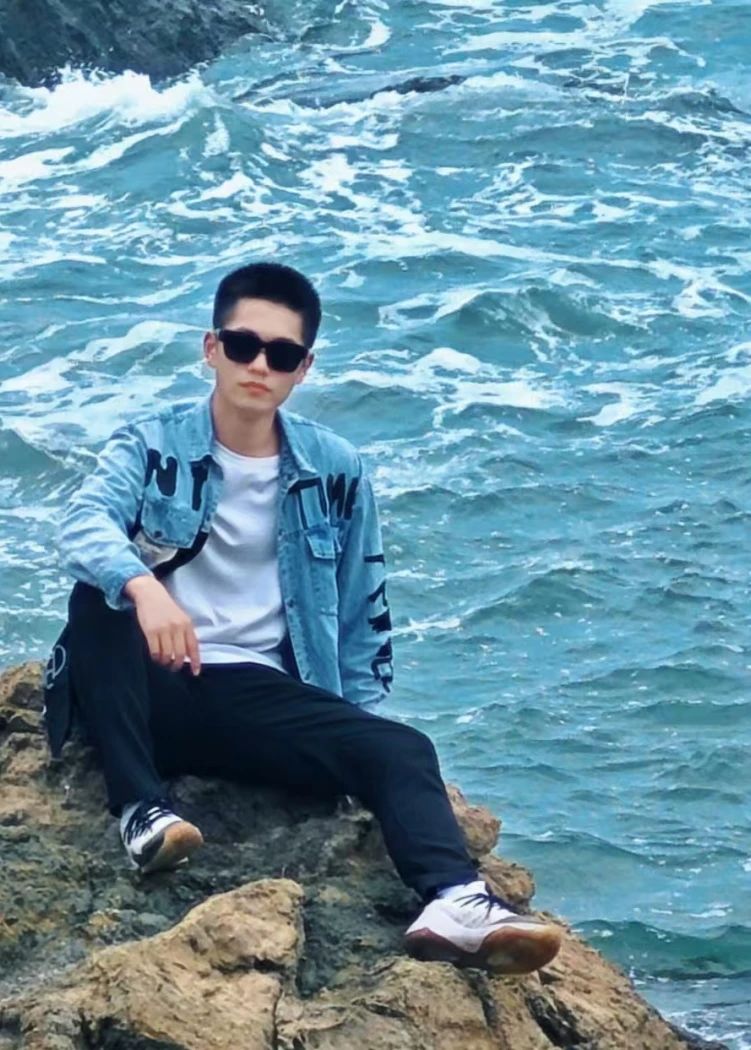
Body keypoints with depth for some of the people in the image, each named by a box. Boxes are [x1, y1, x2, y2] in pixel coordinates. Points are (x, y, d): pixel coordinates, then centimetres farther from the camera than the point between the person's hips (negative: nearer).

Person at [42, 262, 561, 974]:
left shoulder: (335, 472, 9)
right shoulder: (151, 447, 1)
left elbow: (362, 616, 17)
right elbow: (82, 525, -20)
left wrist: (357, 729, 6)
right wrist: (142, 584, -41)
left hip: (258, 697, 2)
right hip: (154, 688, -2)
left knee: (400, 751, -24)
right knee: (98, 599, -32)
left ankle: (455, 904, -50)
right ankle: (141, 810, -35)